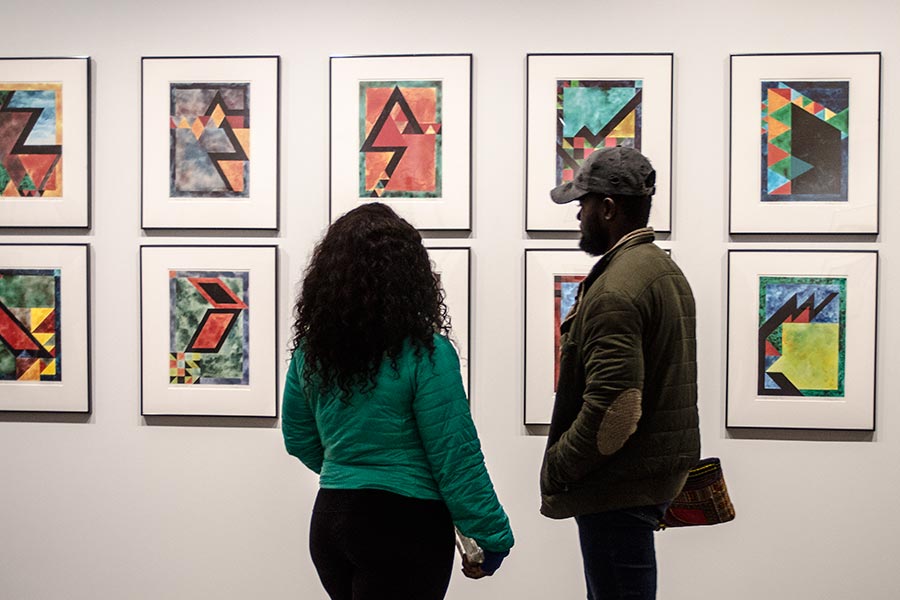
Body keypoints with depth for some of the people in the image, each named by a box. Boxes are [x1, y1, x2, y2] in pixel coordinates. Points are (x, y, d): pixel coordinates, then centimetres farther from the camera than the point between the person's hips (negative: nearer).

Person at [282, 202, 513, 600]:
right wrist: (492, 536, -6)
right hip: (403, 524, -6)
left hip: (329, 518, 6)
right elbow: (455, 458, -15)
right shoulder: (424, 353, -16)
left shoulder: (310, 348, 2)